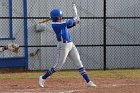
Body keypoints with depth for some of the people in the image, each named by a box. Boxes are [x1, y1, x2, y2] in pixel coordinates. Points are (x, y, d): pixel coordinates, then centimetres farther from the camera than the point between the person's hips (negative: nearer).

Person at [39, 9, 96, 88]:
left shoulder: (61, 23, 11)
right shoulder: (54, 24, -15)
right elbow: (67, 23, -18)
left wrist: (75, 22, -1)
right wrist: (74, 19, 0)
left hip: (71, 44, 8)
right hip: (63, 45, -8)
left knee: (79, 63, 4)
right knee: (59, 66, -2)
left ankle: (88, 82, 3)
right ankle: (43, 78, 15)